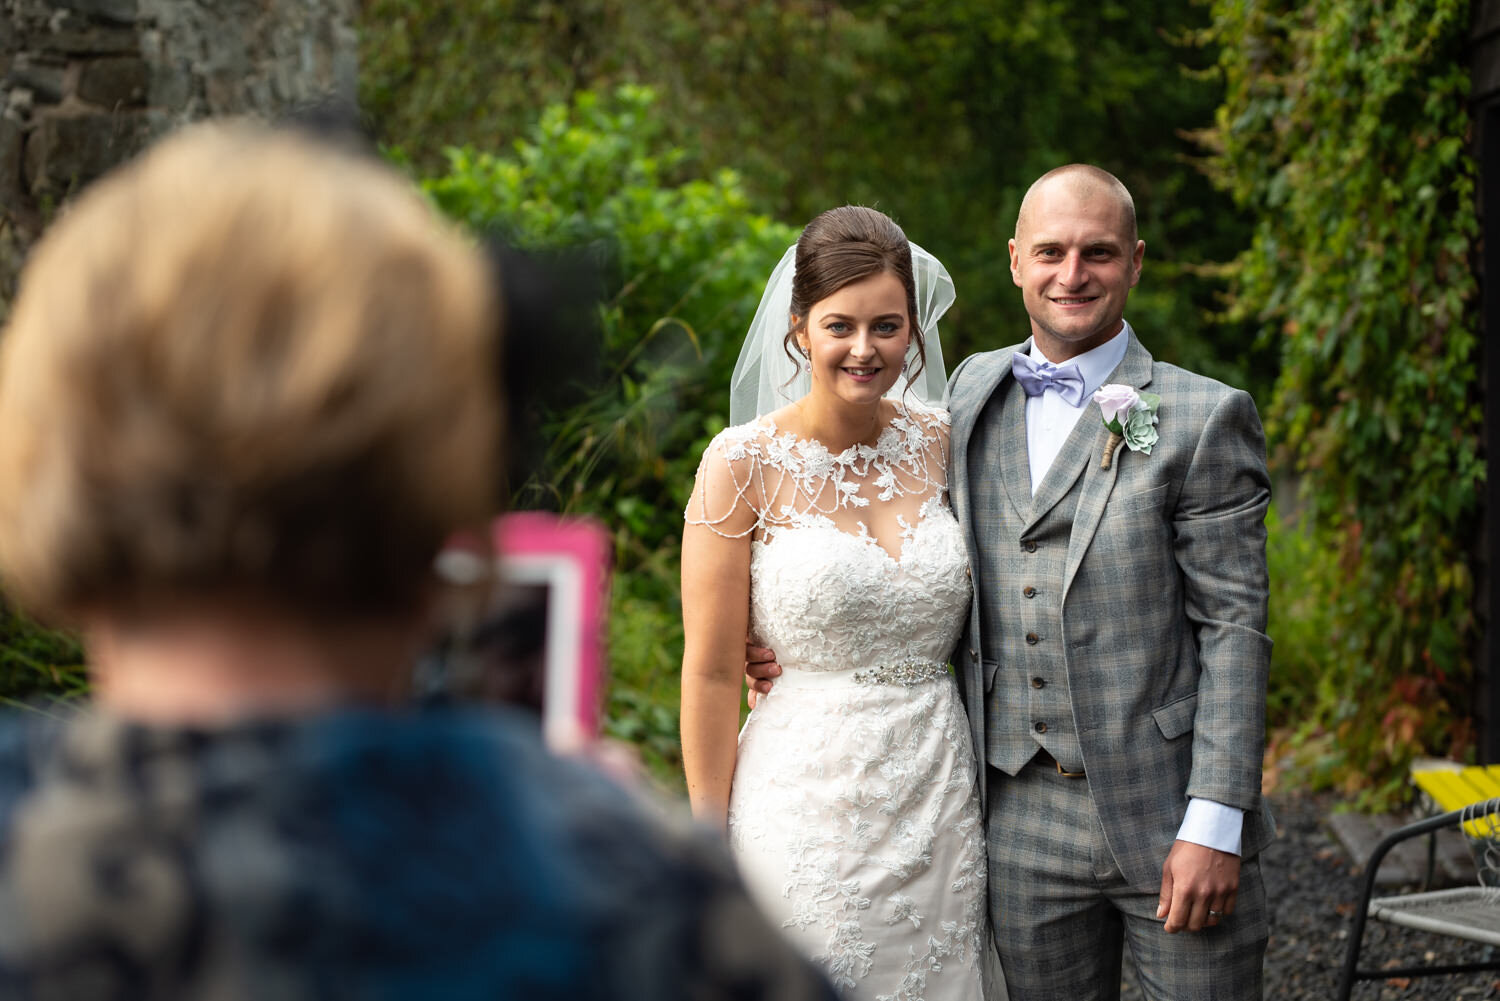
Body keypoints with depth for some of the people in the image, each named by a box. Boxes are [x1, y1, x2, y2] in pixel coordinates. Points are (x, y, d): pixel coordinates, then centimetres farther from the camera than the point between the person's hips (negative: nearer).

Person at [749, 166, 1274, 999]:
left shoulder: (1204, 417, -4)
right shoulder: (973, 392, 10)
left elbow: (1233, 628, -7)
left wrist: (1215, 826, -13)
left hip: (1168, 820, -4)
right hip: (1025, 825, 4)